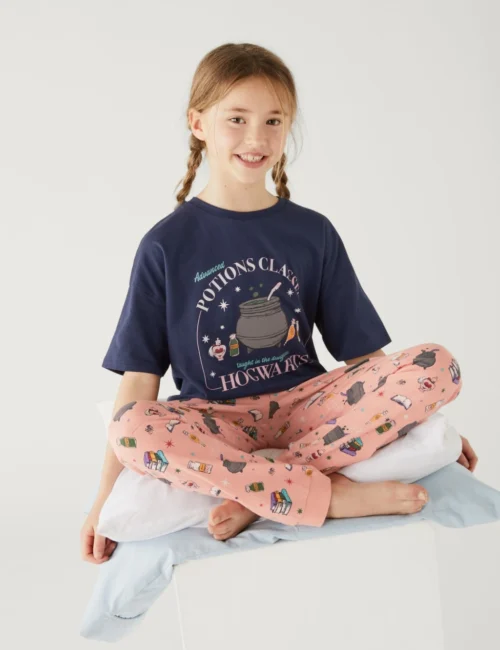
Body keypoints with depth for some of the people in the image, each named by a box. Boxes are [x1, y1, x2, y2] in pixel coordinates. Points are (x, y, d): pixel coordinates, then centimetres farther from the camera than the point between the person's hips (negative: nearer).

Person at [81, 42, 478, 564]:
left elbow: (363, 349, 12)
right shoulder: (167, 245, 1)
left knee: (438, 366, -22)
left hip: (306, 405, 3)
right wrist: (106, 499, -8)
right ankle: (337, 496, -28)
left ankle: (259, 494, -26)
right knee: (131, 429, -36)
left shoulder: (313, 233, 8)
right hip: (216, 421, -2)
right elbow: (140, 377, -2)